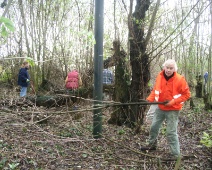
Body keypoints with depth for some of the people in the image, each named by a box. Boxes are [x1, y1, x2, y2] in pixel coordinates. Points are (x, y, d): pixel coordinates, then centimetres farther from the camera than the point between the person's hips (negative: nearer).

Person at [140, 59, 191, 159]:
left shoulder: (179, 79, -19)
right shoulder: (159, 77, -5)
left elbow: (187, 94, -13)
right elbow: (155, 90, 5)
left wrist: (174, 101, -22)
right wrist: (149, 99, -12)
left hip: (172, 110, -6)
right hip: (160, 108, 6)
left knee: (171, 133, -5)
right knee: (154, 126, 18)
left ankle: (175, 155, 8)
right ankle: (152, 144, 40)